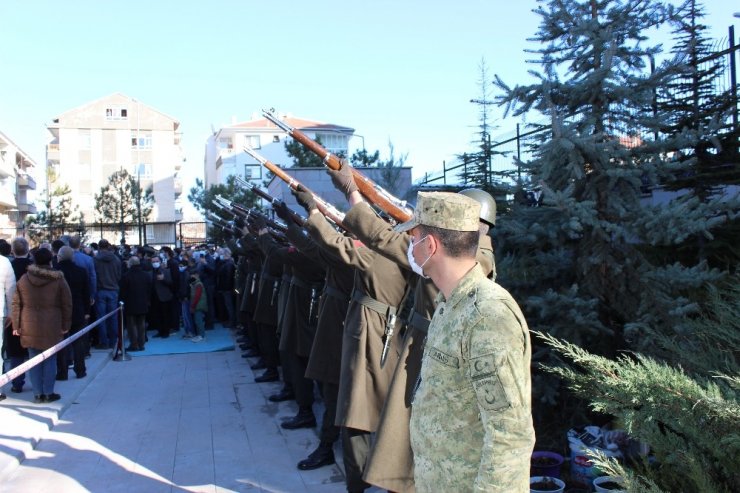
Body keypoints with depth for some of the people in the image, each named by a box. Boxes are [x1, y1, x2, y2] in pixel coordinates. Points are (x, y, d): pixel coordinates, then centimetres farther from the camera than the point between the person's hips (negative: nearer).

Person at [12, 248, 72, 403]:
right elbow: (67, 304, -3)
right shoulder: (58, 280, -4)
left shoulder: (24, 279, 3)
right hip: (51, 327, -2)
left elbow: (16, 304, 5)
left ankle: (38, 393, 13)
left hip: (29, 327, 2)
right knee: (50, 360, 6)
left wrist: (16, 325, 10)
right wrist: (65, 325, 5)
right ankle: (49, 393, 11)